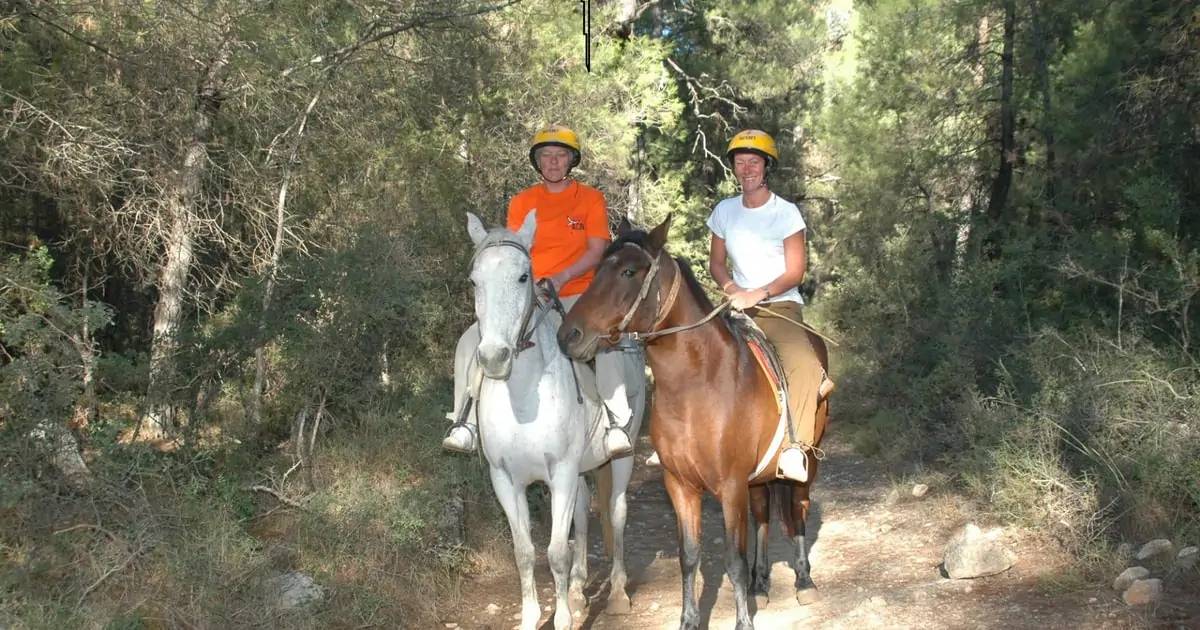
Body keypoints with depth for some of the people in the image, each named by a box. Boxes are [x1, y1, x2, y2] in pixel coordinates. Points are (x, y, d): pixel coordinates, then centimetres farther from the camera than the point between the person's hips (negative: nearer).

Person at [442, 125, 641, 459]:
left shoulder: (591, 198, 4)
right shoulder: (522, 202, 12)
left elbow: (596, 250, -5)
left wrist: (562, 278, -19)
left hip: (577, 295, -3)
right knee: (472, 340, -15)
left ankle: (618, 421, -29)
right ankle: (467, 422, -7)